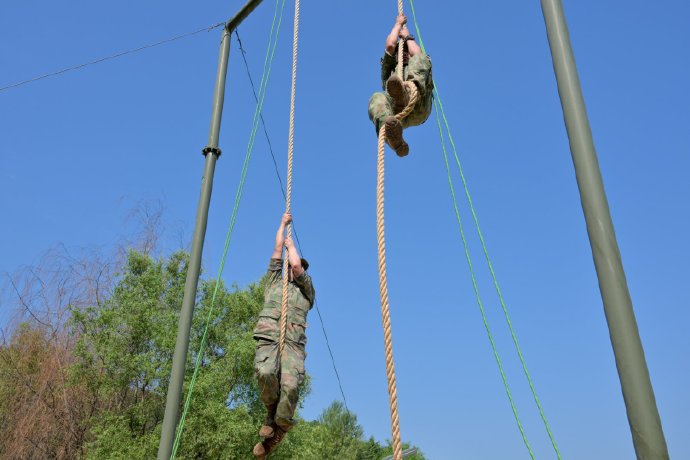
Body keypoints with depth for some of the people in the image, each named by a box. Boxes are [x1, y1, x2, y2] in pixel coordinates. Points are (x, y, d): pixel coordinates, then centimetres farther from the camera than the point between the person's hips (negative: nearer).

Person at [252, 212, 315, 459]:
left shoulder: (306, 291, 27)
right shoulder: (274, 282, 32)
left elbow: (296, 264, 13)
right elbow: (277, 251, 31)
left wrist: (292, 245, 32)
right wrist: (283, 223, 41)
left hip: (294, 342, 0)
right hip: (268, 337, 0)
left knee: (290, 385, -27)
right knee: (266, 373, -32)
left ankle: (277, 431, -6)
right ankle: (272, 410, -1)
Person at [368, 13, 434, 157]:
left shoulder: (419, 70, 41)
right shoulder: (389, 71, 42)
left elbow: (418, 55, 19)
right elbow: (389, 46, 27)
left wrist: (407, 37, 36)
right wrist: (398, 24, 41)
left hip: (418, 110, -1)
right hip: (395, 112, 1)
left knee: (420, 60, -15)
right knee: (377, 98, -33)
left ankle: (404, 97, -50)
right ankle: (396, 142, -63)